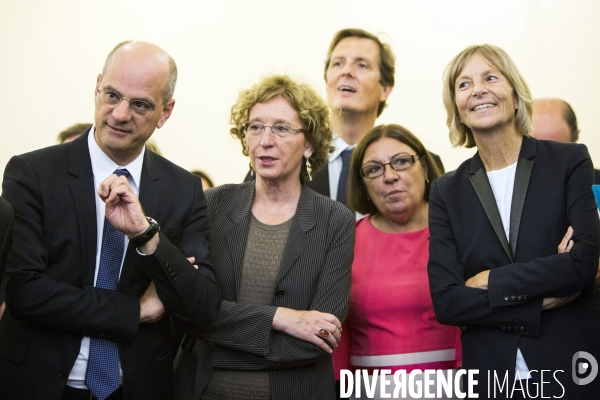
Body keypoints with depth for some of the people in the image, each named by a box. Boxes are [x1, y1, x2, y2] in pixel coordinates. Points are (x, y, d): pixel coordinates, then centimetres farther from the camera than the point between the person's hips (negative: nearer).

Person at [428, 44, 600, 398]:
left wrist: (491, 282, -10)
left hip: (572, 369, -2)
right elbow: (446, 301, -6)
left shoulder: (569, 161, -2)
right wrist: (542, 302, -13)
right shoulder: (447, 192, 3)